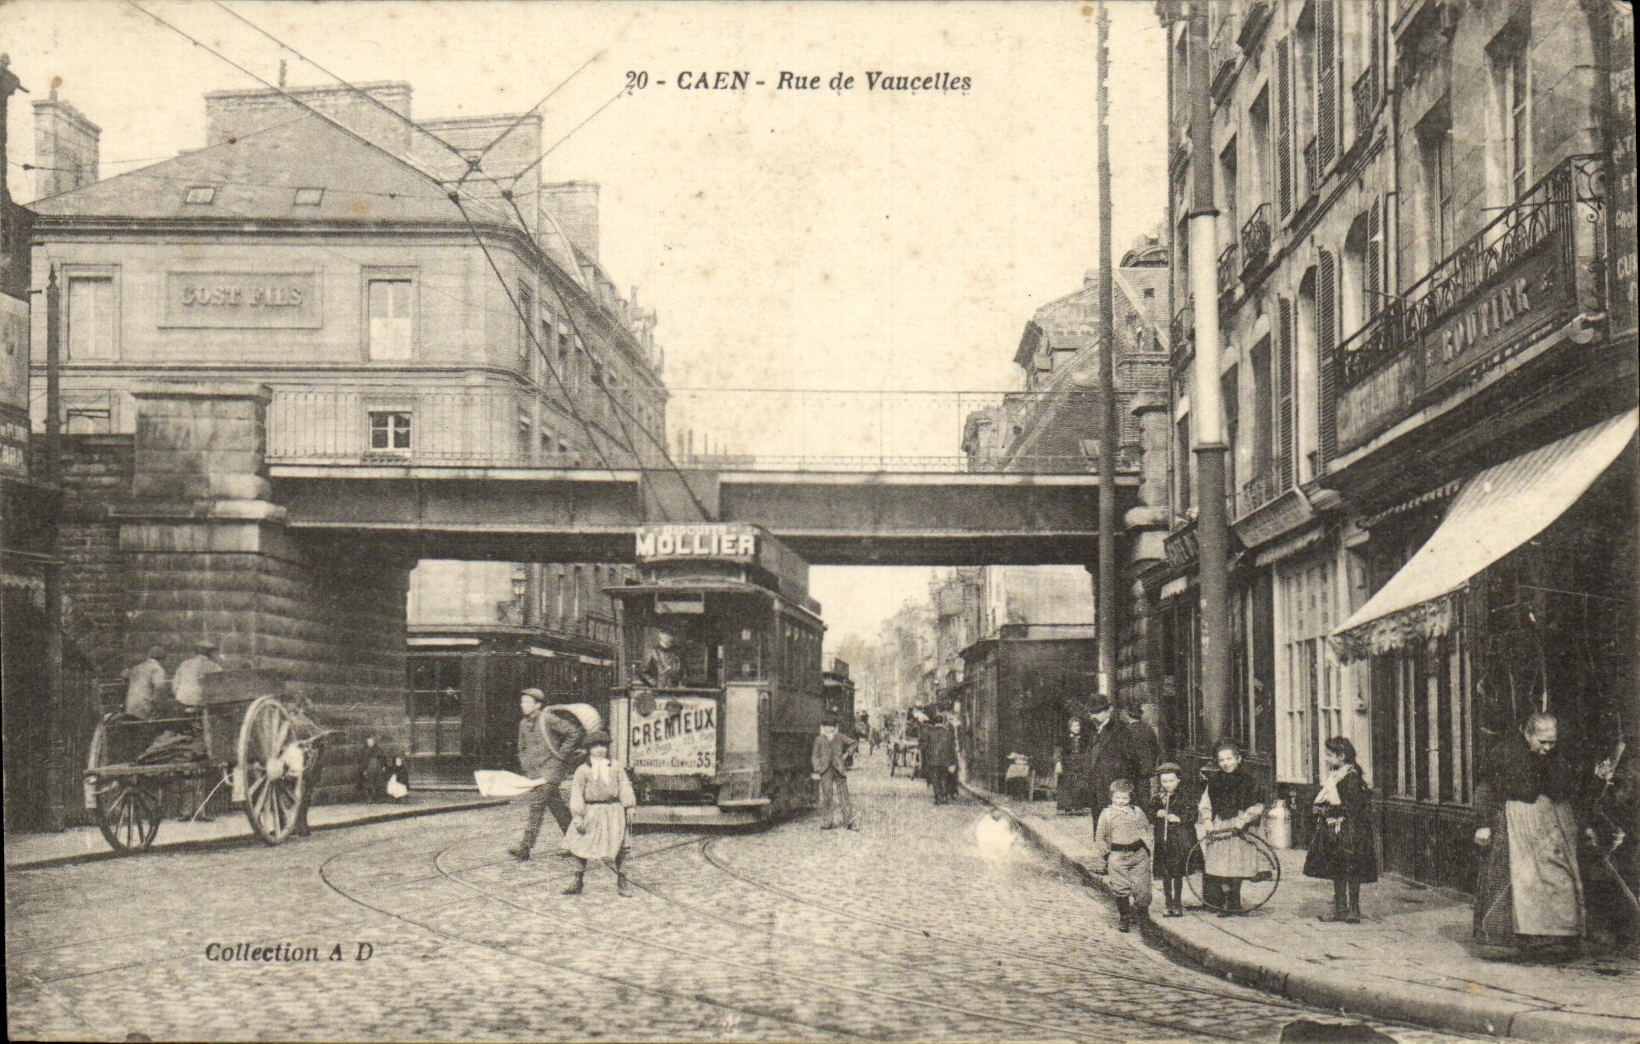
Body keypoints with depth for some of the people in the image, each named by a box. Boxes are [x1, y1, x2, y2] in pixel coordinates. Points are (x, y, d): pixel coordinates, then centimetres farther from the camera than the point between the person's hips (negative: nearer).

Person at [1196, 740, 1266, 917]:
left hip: (1239, 828, -2)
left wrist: (1243, 821, -11)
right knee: (1220, 870, -5)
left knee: (1237, 869, -2)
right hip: (1218, 828, 2)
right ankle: (1224, 904, 1)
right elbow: (1204, 806, 15)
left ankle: (1235, 904, 9)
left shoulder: (1247, 781, 3)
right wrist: (1207, 822, -1)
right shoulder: (1214, 782, 11)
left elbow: (1257, 807, 1)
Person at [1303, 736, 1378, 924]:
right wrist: (1321, 809, 1)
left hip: (1348, 832, -9)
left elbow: (1351, 806, -20)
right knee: (1336, 872, 11)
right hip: (1332, 831, 9)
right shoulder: (1331, 776, 13)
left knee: (1350, 871, -3)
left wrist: (1327, 810, -18)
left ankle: (1354, 910, 3)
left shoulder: (1351, 776, -13)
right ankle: (1339, 909, 17)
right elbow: (1323, 800, 21)